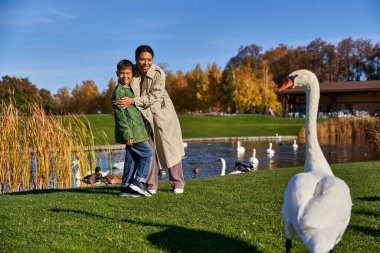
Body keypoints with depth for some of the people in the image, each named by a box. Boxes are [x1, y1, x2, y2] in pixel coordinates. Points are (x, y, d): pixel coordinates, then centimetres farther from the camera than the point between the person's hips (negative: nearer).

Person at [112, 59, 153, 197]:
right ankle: (139, 181, -3)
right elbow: (119, 114, -18)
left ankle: (126, 188, 15)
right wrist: (127, 134, -21)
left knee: (131, 158, 10)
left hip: (135, 130, 9)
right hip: (130, 131, -9)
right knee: (147, 153, -6)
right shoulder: (119, 91, -12)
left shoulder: (130, 90, 18)